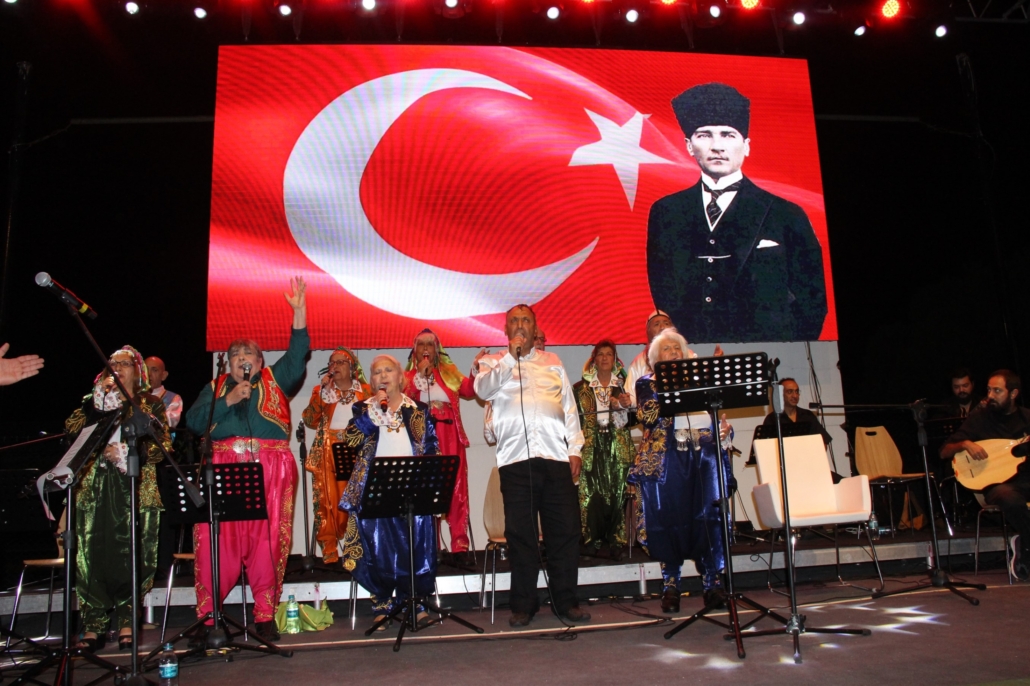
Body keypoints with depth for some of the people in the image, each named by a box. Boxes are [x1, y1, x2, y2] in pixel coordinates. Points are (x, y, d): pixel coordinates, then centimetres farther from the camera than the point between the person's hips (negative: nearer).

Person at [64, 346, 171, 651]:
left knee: (132, 554, -7)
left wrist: (126, 453, -8)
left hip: (136, 488, -2)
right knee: (93, 553, -5)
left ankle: (127, 622, 2)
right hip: (95, 486, 2)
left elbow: (161, 445, 4)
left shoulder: (151, 405, 13)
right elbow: (73, 434, 5)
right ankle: (93, 625, 1)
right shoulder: (93, 403, 20)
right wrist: (99, 405, -2)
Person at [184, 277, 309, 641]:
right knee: (217, 537, -5)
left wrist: (299, 310, -4)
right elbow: (193, 422, 9)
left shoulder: (274, 380, 16)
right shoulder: (216, 387, 21)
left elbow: (298, 350, 5)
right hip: (224, 466, 1)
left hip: (271, 467, -1)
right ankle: (207, 614, 3)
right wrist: (228, 401, -3)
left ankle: (265, 615, 2)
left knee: (267, 537, -4)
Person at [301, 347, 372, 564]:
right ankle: (330, 550, 2)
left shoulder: (365, 390, 9)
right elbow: (310, 420, -1)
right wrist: (321, 392, -7)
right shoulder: (321, 390, 11)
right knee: (329, 499, -3)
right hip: (328, 451, 1)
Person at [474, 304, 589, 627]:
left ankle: (565, 601, 15)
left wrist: (575, 449, 6)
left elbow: (569, 407, 15)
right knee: (521, 534, 2)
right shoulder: (494, 362, 13)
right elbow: (483, 389, -8)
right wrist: (511, 357, -10)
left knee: (565, 530, 3)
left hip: (556, 456, 2)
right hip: (516, 458, -2)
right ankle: (523, 604, 14)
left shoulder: (553, 362, 19)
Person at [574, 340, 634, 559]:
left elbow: (629, 421, 6)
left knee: (617, 493, -3)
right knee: (591, 494, -7)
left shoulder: (623, 387, 11)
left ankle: (616, 542, 3)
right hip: (591, 447, -1)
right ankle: (593, 542, 0)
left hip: (617, 447, 1)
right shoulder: (581, 388, 9)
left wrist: (624, 407, -14)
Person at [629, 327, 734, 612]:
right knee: (670, 520, -1)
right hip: (666, 458, -2)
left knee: (710, 518, -5)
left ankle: (713, 584, 3)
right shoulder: (647, 383, 9)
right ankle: (670, 587, 10)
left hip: (705, 455, 2)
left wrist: (724, 429, 0)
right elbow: (648, 417, -7)